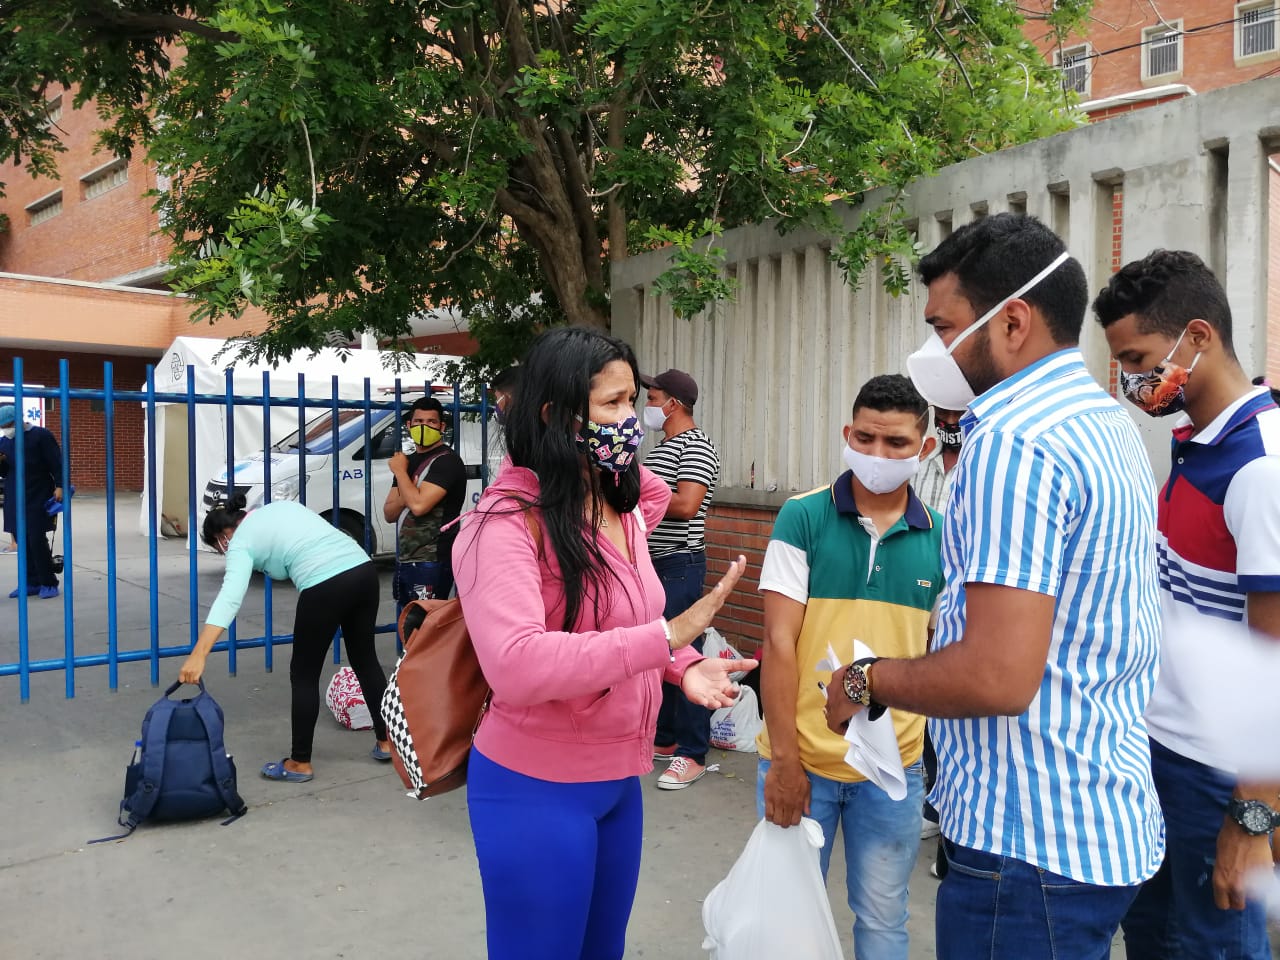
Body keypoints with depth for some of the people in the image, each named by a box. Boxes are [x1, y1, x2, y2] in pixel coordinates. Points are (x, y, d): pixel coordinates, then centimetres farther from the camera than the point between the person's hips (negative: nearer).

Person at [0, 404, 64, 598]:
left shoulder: (40, 435, -5)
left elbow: (57, 462, -8)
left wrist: (59, 486, -18)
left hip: (38, 498, -6)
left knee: (37, 540, -8)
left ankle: (48, 583, 1)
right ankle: (32, 583, 13)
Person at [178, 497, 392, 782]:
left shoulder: (241, 542, 5)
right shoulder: (282, 506, 25)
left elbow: (229, 598, -11)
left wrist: (198, 655, -19)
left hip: (326, 587, -7)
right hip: (364, 570, 7)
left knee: (304, 674, 11)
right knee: (364, 657, 23)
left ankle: (300, 764, 20)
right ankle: (386, 741, 33)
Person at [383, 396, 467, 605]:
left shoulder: (447, 461, -12)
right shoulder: (409, 461, 15)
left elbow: (419, 505, -24)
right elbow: (389, 514, 12)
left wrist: (399, 471, -9)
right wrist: (405, 498, -10)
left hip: (430, 562, -9)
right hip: (405, 560, 9)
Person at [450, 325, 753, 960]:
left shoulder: (622, 509, 6)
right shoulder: (507, 522, -21)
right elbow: (516, 666, -35)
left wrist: (683, 667, -1)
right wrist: (667, 636, -32)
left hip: (620, 782, 8)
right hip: (536, 790, -8)